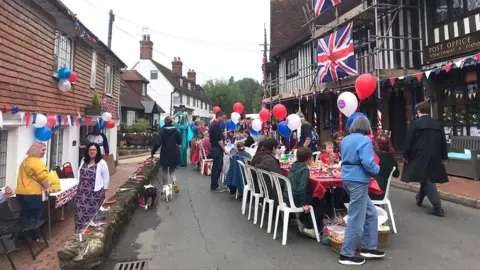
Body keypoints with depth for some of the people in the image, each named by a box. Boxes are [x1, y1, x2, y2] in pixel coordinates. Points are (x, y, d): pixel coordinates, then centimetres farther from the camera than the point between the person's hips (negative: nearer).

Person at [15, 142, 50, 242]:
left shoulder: (25, 161, 18)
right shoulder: (37, 162, -15)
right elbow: (43, 177, -18)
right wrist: (47, 188, -3)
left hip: (21, 193, 9)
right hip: (32, 194, -9)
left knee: (24, 216, 17)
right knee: (34, 218, 2)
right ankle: (34, 237, 10)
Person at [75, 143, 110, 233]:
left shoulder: (101, 163, -9)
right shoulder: (83, 160, 10)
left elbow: (106, 177, -6)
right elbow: (79, 173, 19)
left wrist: (103, 189, -5)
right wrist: (79, 184, 11)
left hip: (95, 191, -5)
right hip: (83, 190, 5)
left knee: (94, 211, 3)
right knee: (81, 209, 6)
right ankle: (81, 229, 19)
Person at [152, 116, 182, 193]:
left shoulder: (162, 130, -8)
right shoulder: (176, 130, -3)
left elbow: (157, 143, -13)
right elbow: (180, 141, 2)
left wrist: (153, 152, -5)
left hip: (165, 154, -1)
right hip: (174, 154, 1)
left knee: (165, 171, 14)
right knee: (172, 170, 15)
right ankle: (175, 182, -11)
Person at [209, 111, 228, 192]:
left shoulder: (213, 124, 14)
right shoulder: (216, 125, -18)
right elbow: (219, 139, -21)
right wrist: (224, 149, -16)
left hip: (215, 148, 11)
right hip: (217, 149, -11)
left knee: (216, 167, 15)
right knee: (217, 168, -4)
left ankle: (214, 185, 22)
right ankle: (214, 186, 3)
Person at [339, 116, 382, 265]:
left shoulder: (345, 139, 12)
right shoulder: (364, 140, -13)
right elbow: (368, 163, -22)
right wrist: (377, 169, -4)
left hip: (348, 178, 9)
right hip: (358, 180, -9)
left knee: (370, 213, 19)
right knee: (356, 218, 1)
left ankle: (368, 247, 27)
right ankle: (346, 255, 10)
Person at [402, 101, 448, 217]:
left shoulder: (414, 123, -9)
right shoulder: (438, 124, 6)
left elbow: (408, 141, -10)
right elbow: (443, 142, 10)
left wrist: (405, 156, -1)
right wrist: (444, 157, 18)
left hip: (419, 157, -5)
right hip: (434, 158, 5)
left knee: (426, 181, -2)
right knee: (427, 179, 21)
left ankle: (438, 208, -6)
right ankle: (420, 198, 38)